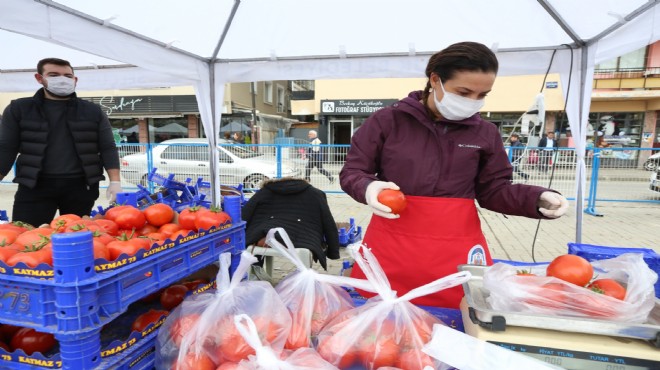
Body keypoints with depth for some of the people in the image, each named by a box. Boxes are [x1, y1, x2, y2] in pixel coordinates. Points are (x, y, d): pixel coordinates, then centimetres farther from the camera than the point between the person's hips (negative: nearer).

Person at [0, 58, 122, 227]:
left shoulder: (93, 111, 8)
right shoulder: (19, 109, 8)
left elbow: (108, 148, 4)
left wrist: (115, 182, -8)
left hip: (81, 185, 0)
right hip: (34, 185, 0)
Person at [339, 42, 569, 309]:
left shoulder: (485, 133, 7)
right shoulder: (388, 120, -1)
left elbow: (493, 190, 13)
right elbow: (352, 172, 2)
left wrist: (537, 199, -4)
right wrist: (368, 188, -19)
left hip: (458, 249, 2)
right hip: (391, 245, -1)